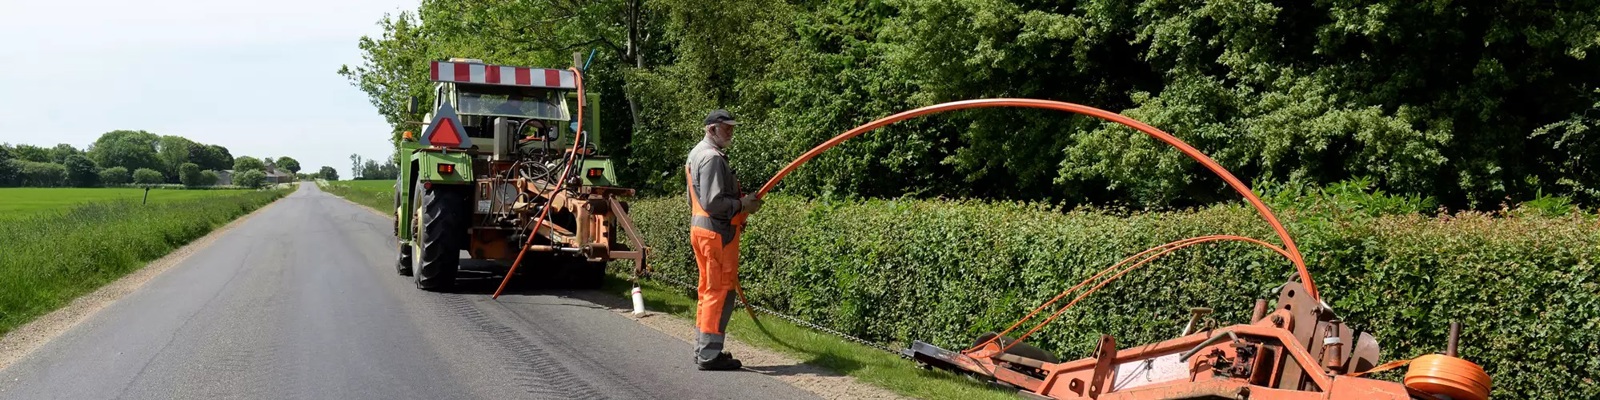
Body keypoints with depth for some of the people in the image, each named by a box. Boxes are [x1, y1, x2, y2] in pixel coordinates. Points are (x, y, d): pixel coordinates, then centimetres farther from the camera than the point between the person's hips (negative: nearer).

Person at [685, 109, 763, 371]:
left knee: (708, 290, 16)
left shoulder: (696, 154, 18)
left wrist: (739, 203, 20)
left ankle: (702, 349, 23)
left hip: (700, 228, 11)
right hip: (718, 232, -11)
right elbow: (713, 202, -23)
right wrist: (743, 205, -12)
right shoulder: (712, 158, -16)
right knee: (721, 292, -6)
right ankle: (710, 355, -5)